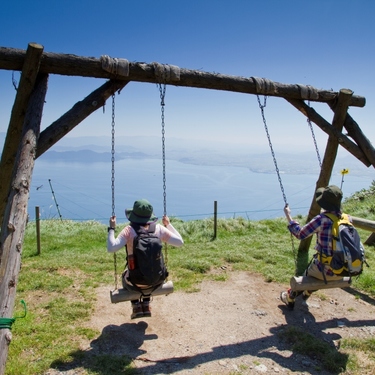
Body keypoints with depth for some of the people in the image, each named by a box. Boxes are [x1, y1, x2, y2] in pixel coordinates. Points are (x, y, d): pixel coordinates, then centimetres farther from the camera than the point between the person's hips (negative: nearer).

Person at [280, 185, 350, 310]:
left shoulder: (321, 219, -19)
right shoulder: (347, 219, -3)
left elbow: (300, 234, -12)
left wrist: (288, 215, -2)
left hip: (325, 270, -5)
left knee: (305, 275, 26)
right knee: (313, 267, 34)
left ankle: (290, 299, 49)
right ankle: (305, 296, 54)